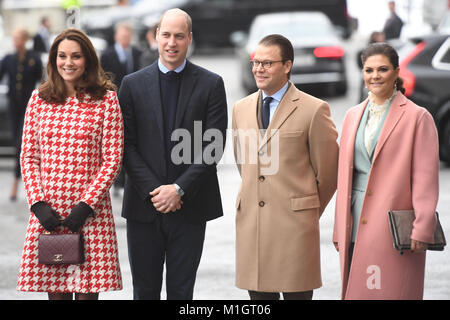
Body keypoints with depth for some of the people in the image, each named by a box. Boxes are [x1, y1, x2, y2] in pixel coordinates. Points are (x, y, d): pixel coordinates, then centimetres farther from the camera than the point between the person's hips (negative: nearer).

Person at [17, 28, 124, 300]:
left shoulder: (107, 100, 1)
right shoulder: (39, 99, 9)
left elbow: (113, 159, -2)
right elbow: (29, 157, 9)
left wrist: (86, 204, -10)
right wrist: (38, 203, -3)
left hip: (91, 210, -2)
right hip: (47, 211, 2)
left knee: (87, 292, -3)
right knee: (55, 292, 4)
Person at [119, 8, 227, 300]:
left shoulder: (211, 84, 2)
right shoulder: (133, 84, 5)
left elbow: (213, 146, -4)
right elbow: (127, 145, 1)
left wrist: (179, 189, -12)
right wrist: (153, 190, -11)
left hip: (190, 207, -1)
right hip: (144, 207, 1)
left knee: (182, 291, 5)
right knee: (145, 291, 6)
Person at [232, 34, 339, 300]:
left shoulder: (314, 110, -4)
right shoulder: (241, 109, 13)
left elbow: (327, 171, 2)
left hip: (294, 224, -5)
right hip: (250, 223, 5)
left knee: (296, 293, -2)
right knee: (259, 295, 6)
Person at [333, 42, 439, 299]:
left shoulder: (418, 117, -2)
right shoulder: (353, 116, 15)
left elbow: (426, 179, -7)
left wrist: (422, 230, -14)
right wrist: (340, 230, 16)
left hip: (394, 232, -5)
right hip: (356, 228, 5)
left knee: (391, 292, -9)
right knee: (355, 291, 2)